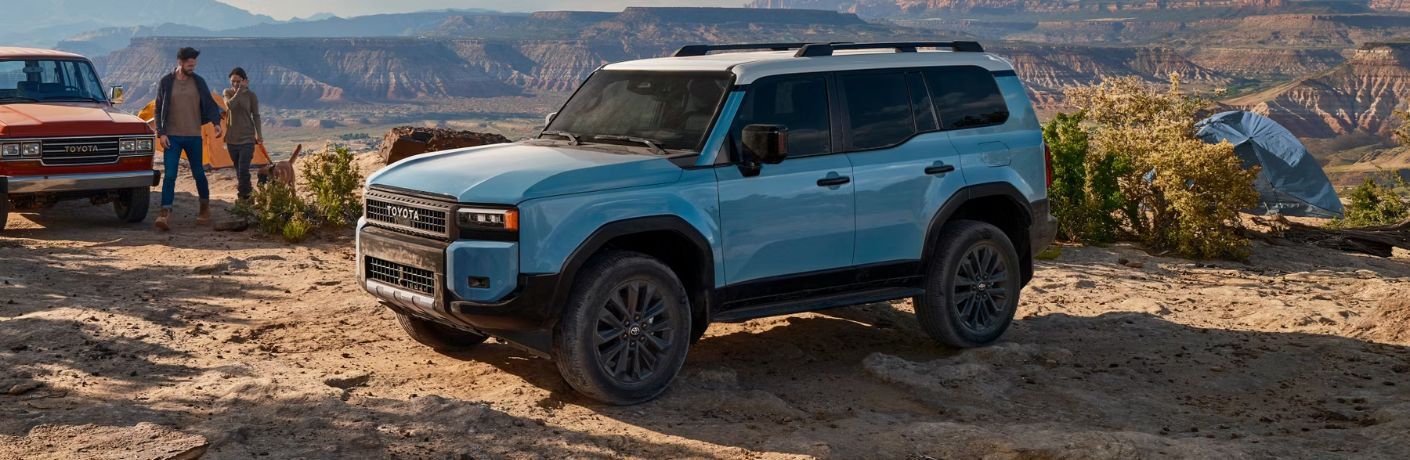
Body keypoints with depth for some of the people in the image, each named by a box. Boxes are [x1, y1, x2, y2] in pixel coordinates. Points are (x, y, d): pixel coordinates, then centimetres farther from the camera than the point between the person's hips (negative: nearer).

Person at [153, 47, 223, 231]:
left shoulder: (198, 82, 3)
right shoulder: (166, 82, -1)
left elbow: (210, 105, 7)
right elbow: (159, 110, 3)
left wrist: (216, 123, -12)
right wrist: (161, 133, -7)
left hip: (193, 136, 2)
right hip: (172, 137, -2)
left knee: (198, 173, 11)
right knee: (170, 175, -11)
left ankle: (205, 208, 30)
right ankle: (165, 214, -15)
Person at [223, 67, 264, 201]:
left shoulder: (251, 95, -3)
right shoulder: (228, 92, 2)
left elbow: (256, 116, 1)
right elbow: (229, 106, -19)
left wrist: (258, 134, -7)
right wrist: (240, 91, -20)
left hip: (247, 139, -4)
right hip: (232, 139, 4)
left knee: (243, 170, -13)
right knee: (238, 170, 11)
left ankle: (245, 197, -7)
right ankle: (248, 193, 26)